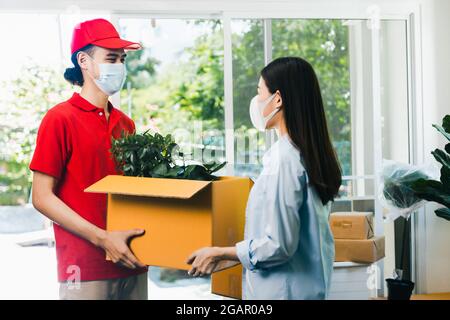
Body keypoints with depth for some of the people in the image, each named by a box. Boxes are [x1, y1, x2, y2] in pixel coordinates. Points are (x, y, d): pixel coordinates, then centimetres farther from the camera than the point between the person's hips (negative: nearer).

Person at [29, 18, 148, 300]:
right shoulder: (60, 119, -7)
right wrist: (103, 238, -17)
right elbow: (42, 197, -10)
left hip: (131, 263, 6)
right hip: (85, 269, -5)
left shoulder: (126, 123, 9)